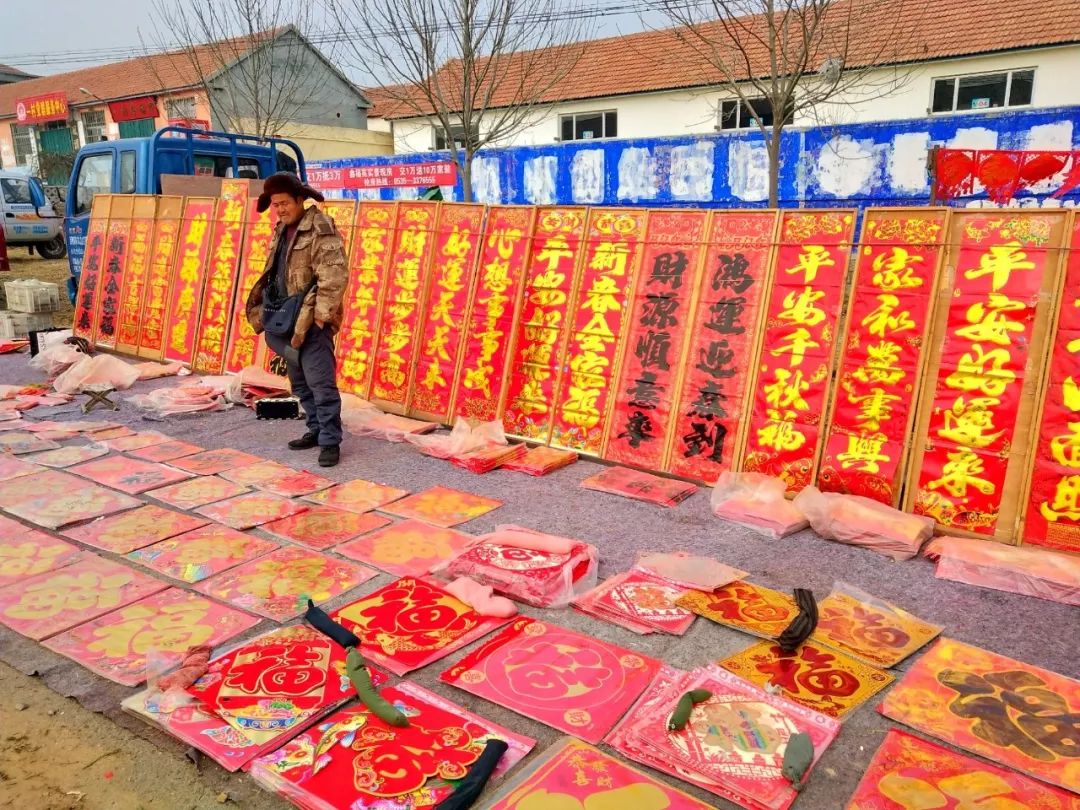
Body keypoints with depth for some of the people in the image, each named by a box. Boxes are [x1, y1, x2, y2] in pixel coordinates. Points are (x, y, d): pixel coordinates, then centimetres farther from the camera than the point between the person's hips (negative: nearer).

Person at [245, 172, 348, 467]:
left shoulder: (321, 230, -13)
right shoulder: (282, 230, 15)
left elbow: (334, 277, -20)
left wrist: (320, 316, -21)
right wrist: (267, 312, 15)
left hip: (312, 320, -9)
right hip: (287, 318, 9)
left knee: (320, 382, -9)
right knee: (300, 382, 15)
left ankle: (330, 441, -3)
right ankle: (317, 430, 26)